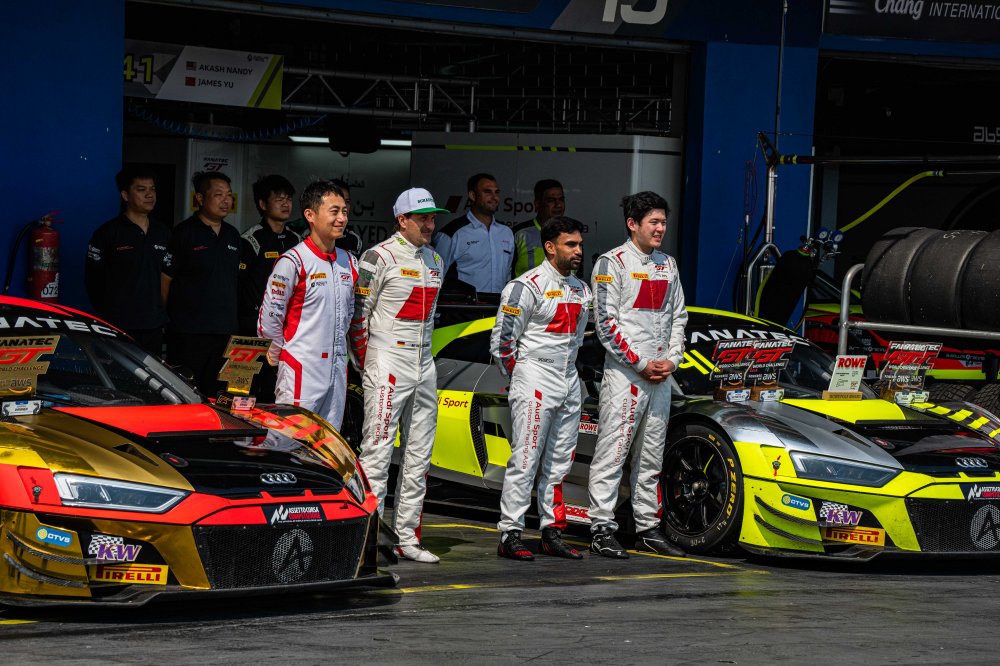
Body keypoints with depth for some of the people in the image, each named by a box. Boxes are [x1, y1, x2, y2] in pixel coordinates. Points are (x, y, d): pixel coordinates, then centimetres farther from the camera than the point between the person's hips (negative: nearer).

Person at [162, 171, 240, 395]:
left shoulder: (232, 235, 16)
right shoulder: (184, 233, -5)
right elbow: (165, 279, -6)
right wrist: (166, 317, -7)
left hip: (225, 332, 6)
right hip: (188, 332, -6)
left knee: (215, 397, 8)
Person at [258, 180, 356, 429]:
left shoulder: (348, 262, 11)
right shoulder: (294, 261, -11)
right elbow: (269, 316, -9)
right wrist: (279, 354, 0)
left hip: (337, 369, 7)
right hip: (301, 369, -7)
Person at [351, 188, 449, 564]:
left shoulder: (435, 261, 14)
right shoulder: (380, 257, -9)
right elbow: (358, 312, -9)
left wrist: (423, 355, 15)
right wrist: (367, 364, -10)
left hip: (423, 364, 8)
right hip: (387, 364, -8)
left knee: (419, 455, 9)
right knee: (377, 451, -8)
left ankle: (407, 537, 14)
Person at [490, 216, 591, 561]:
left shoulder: (581, 289, 14)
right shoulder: (527, 286, -9)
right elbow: (502, 339, -8)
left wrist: (568, 370, 16)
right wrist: (521, 376, -2)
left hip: (569, 383, 8)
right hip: (534, 383, -8)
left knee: (560, 462, 9)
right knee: (525, 460, -9)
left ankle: (552, 532, 15)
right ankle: (510, 535, -8)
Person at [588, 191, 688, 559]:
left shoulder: (667, 264, 16)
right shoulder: (613, 263, -5)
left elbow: (678, 316, 19)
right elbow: (606, 322, -11)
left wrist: (672, 359, 3)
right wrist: (640, 364, -13)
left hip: (661, 376, 7)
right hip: (624, 374, -7)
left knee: (651, 457, 11)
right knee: (611, 452, -7)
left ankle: (648, 528, 18)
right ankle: (602, 530, -6)